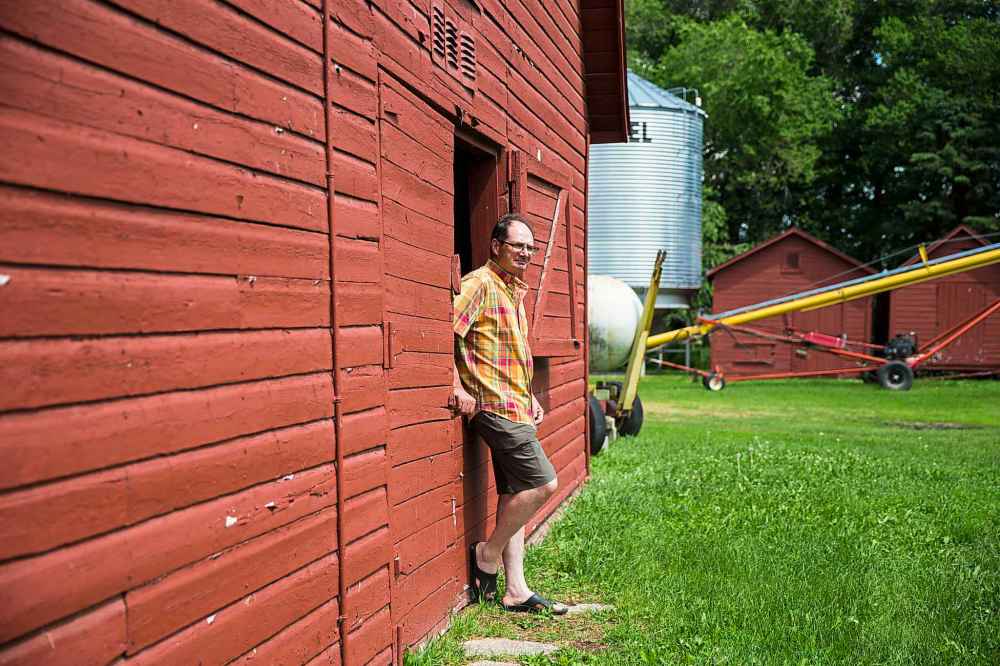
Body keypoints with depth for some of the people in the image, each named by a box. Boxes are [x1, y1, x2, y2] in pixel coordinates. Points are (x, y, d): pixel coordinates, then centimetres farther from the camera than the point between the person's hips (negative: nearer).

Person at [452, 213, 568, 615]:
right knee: (543, 483, -12)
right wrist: (459, 389, -21)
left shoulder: (515, 291, 18)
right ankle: (488, 554, 5)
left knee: (514, 496, 10)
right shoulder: (480, 284, -11)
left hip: (515, 408, 10)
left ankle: (516, 591, 16)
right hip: (494, 405, -9)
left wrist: (529, 400, 21)